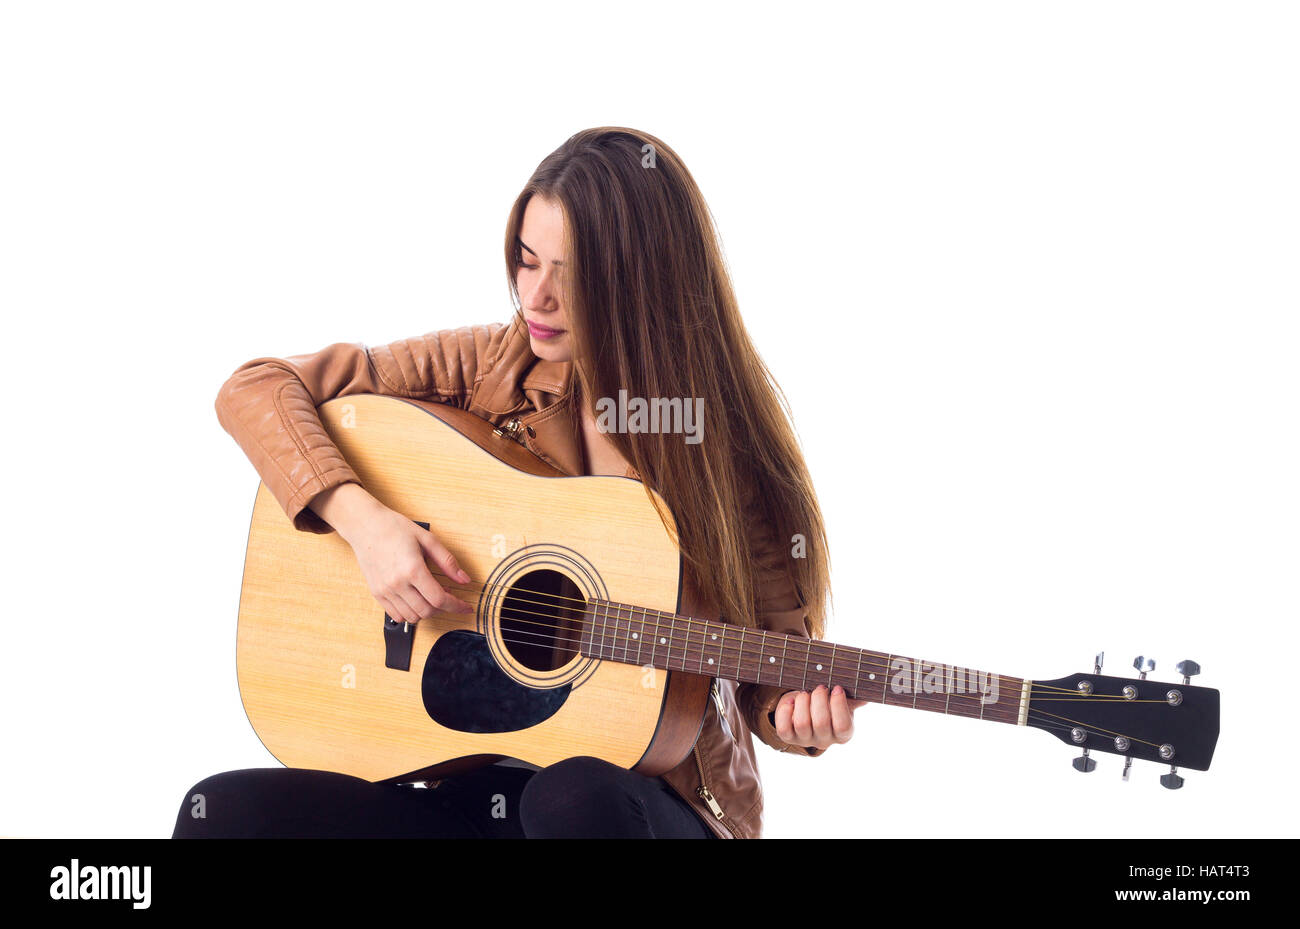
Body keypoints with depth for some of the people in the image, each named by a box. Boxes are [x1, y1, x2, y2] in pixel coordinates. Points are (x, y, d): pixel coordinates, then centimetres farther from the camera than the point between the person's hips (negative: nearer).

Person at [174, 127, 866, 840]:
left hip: (646, 788, -2)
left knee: (577, 798, -38)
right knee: (221, 811, -18)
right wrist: (359, 516, -16)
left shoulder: (733, 452, -7)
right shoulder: (491, 365, -1)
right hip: (471, 773, 2)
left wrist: (799, 717, -22)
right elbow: (255, 389, -1)